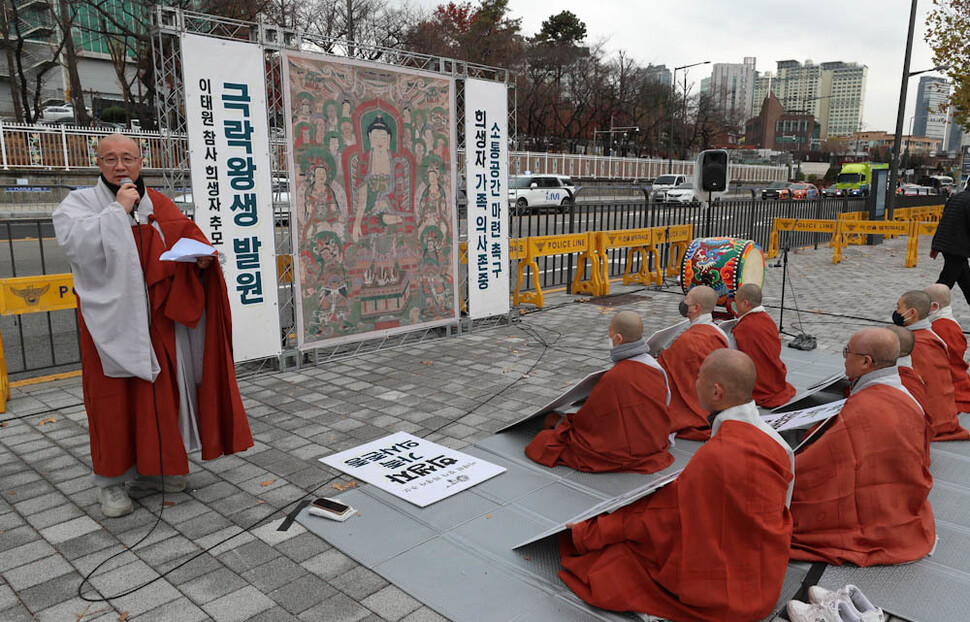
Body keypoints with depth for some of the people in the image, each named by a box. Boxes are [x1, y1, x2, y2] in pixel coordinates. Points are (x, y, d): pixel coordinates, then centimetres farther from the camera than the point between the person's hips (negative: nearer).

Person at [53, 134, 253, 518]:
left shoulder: (158, 205, 12)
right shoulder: (79, 203, 1)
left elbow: (187, 236, 10)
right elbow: (75, 243, -16)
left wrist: (202, 255, -12)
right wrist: (118, 209, -14)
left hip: (157, 321, 4)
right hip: (110, 323, -3)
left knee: (161, 394, 8)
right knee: (113, 400, 1)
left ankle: (149, 470, 24)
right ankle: (111, 480, 15)